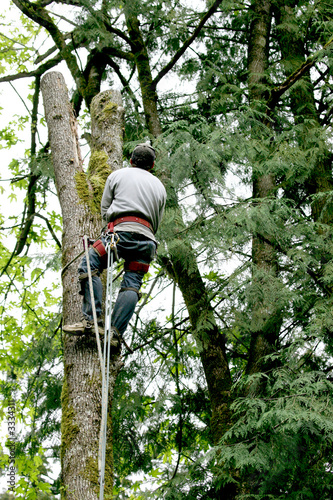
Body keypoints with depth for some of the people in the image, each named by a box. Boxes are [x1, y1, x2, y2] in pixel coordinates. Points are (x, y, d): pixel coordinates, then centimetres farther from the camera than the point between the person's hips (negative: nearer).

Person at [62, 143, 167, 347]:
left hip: (122, 230, -4)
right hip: (147, 238, 4)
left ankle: (92, 320, -16)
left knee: (89, 267, -3)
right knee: (132, 286, -2)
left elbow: (105, 211, 19)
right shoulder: (160, 187, 28)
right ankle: (115, 332, -16)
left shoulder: (118, 175, 18)